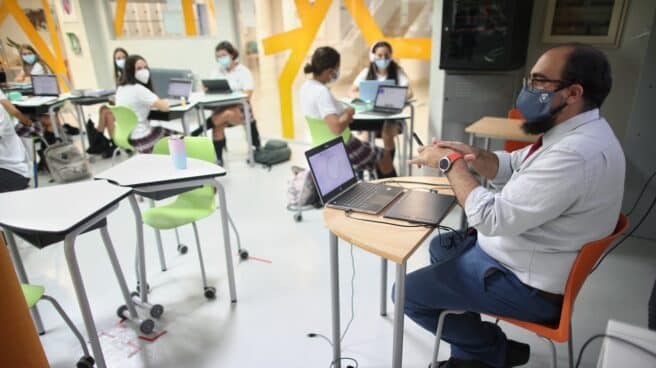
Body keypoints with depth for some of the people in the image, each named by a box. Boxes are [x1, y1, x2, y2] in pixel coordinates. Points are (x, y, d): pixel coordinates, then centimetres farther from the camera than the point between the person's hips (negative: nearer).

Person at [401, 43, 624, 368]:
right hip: (519, 249, 10)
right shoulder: (573, 132, 2)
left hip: (526, 283, -10)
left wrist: (452, 163, -20)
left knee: (408, 293, -6)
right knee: (441, 248, 25)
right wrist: (474, 156, -10)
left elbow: (492, 217, -31)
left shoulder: (577, 154, -33)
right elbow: (512, 168, 10)